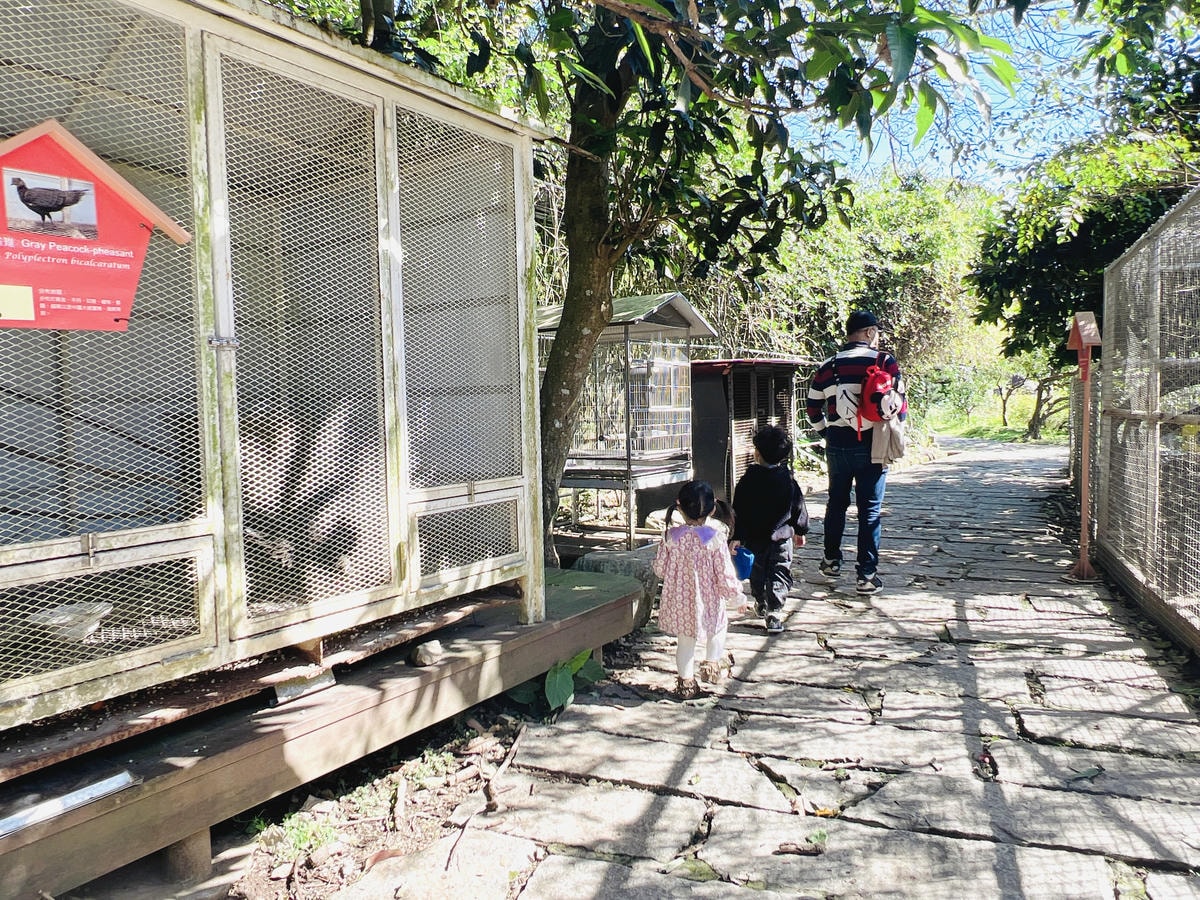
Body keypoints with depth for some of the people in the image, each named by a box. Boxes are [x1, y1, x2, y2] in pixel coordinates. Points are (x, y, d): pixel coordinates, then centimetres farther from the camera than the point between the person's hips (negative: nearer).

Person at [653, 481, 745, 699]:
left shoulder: (671, 536, -10)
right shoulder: (716, 538, -17)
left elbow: (659, 568, -2)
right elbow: (724, 575, -13)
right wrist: (737, 594, 4)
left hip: (678, 602, 2)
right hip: (707, 601, -2)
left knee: (685, 641, 16)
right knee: (718, 627, 29)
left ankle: (686, 681, 24)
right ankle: (713, 664, 35)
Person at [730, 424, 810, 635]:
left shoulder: (747, 480, -10)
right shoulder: (788, 479, -5)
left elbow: (739, 511, -10)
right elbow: (798, 508, 3)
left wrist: (737, 536, -5)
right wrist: (800, 531, 17)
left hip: (754, 538, 0)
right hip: (782, 536, 0)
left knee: (757, 572, 20)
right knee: (779, 574, 3)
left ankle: (761, 604, 36)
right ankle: (774, 614, -8)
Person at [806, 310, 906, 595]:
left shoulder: (827, 366, 6)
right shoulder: (885, 362, -5)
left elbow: (813, 407, 8)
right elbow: (899, 404, -5)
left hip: (837, 445, 4)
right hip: (871, 445, -3)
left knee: (836, 504, 18)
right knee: (870, 511, 3)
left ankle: (832, 562, 28)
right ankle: (866, 575, 6)